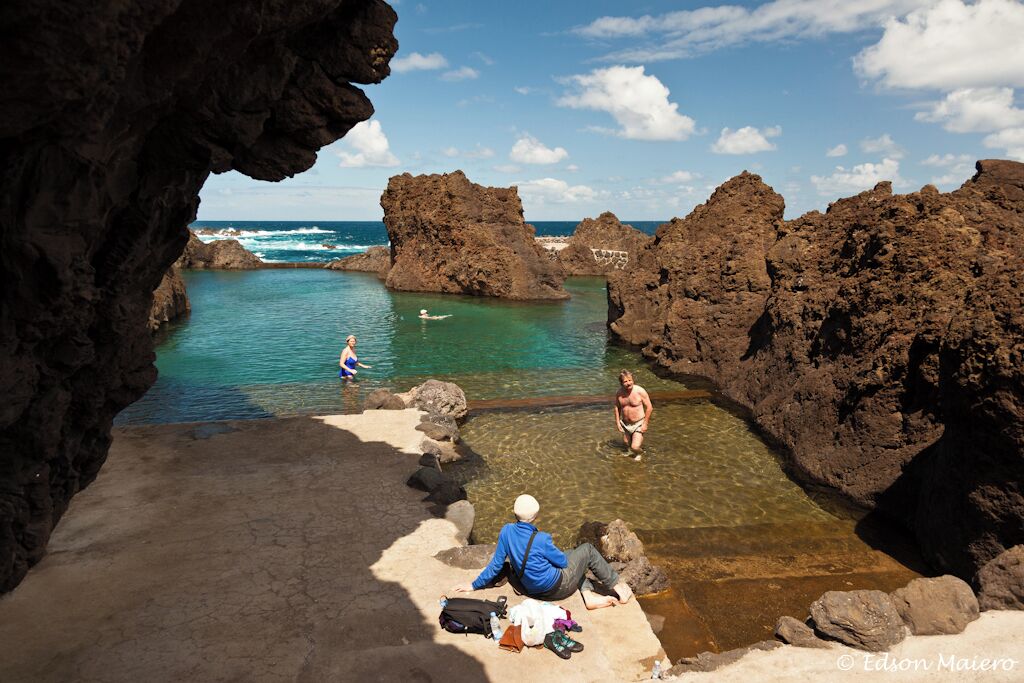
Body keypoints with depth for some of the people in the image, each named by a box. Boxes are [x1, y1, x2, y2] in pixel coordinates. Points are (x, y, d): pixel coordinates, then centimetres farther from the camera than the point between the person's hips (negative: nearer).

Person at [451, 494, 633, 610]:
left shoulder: (506, 531, -16)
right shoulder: (541, 540, -30)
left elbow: (496, 564, -9)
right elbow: (562, 562, -12)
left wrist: (474, 585, 4)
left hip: (533, 590, 6)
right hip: (556, 588, -6)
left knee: (574, 555, 26)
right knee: (587, 550, 13)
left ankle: (589, 596, 15)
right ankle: (617, 586, 27)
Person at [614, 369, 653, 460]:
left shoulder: (640, 391, -20)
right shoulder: (619, 392, -9)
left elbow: (649, 407, -13)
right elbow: (617, 407, 8)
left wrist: (645, 424, -13)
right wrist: (617, 422, 3)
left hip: (638, 424, -4)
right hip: (625, 424, 4)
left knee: (635, 447, -14)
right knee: (627, 444, 21)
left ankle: (638, 454, 21)